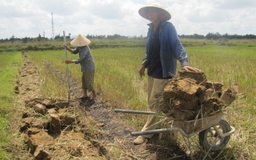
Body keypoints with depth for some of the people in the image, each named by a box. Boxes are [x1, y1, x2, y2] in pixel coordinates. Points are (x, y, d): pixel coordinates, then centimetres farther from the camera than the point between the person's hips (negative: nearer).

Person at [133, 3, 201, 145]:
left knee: (155, 103, -2)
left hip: (163, 72, -8)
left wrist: (184, 62, -33)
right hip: (152, 71, 8)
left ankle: (146, 132, 6)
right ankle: (157, 126, 32)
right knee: (151, 103, 14)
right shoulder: (151, 29, 11)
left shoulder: (168, 27, -10)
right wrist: (144, 63, 8)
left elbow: (176, 45, -20)